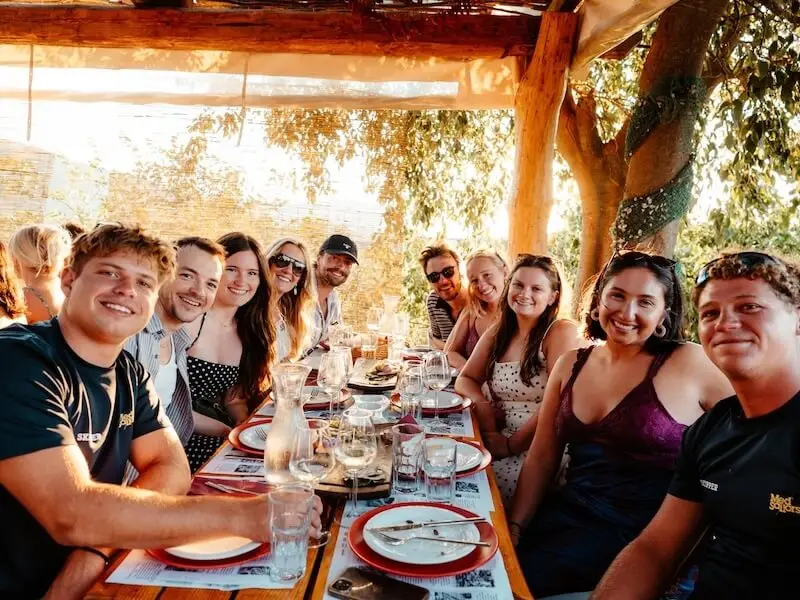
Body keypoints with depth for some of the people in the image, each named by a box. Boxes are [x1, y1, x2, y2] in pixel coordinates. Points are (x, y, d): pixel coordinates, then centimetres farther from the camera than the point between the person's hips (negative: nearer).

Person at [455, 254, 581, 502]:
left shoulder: (562, 332, -7)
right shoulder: (498, 332, 12)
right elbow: (465, 379, 16)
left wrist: (511, 445, -16)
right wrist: (482, 405, -6)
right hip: (498, 438, 6)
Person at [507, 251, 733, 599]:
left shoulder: (689, 364, -10)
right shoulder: (571, 365, 6)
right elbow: (541, 459, 10)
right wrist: (513, 528, 0)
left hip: (637, 534, -5)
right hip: (568, 514, 5)